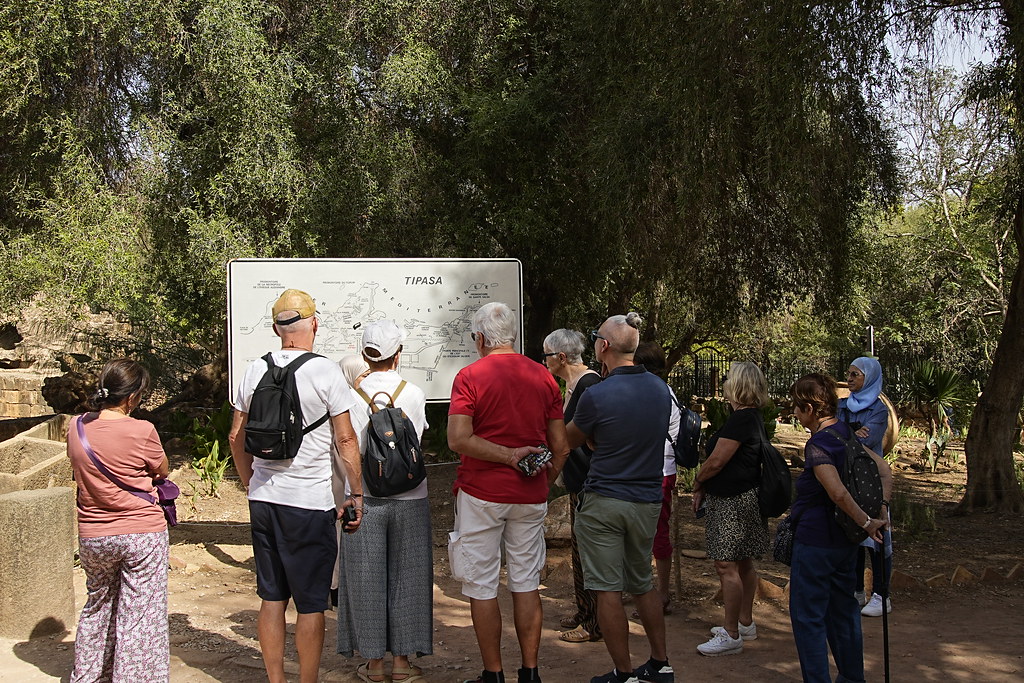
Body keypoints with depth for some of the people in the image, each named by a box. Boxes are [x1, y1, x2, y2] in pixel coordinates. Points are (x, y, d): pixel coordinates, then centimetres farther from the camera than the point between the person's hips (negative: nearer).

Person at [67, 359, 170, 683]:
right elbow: (163, 471, -1)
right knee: (140, 613, 5)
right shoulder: (141, 431, -17)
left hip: (93, 535, 5)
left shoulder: (76, 428, -3)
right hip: (142, 533, -5)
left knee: (97, 604, 24)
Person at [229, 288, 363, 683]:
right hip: (310, 502, -5)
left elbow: (236, 437, 11)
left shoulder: (255, 371, 4)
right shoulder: (325, 372, -9)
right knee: (311, 603, 4)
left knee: (272, 597, 13)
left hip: (262, 499, 5)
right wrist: (356, 494, 1)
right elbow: (345, 440, -8)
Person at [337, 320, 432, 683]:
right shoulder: (414, 394, -5)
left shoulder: (353, 395, -7)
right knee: (405, 577, 10)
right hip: (409, 498, 0)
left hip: (363, 498, 0)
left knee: (366, 579, 9)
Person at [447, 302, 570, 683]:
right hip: (530, 496, 4)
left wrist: (508, 455, -15)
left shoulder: (470, 376, -8)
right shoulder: (543, 377, 4)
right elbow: (560, 446, 6)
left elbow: (458, 440, -19)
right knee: (527, 585, 11)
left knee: (482, 588, 5)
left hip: (482, 494, -4)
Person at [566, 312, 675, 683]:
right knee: (643, 583, 20)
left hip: (604, 502, -6)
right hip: (648, 500, 6)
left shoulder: (596, 395, -17)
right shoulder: (660, 389, 1)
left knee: (608, 590, 3)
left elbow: (569, 440, 1)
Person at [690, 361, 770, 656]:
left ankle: (731, 636, -4)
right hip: (747, 497, 11)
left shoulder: (741, 419, -19)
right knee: (743, 563, 18)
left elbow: (716, 462, -20)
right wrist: (705, 488, 16)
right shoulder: (754, 417, 13)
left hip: (734, 500, -11)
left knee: (726, 566, -8)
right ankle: (745, 623, 29)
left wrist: (697, 483, -1)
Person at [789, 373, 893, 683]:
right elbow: (885, 471, 6)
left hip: (815, 540, -9)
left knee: (807, 615, 1)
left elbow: (838, 493, -31)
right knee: (843, 608, 20)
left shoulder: (817, 445, -21)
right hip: (845, 540, 9)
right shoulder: (847, 435, 5)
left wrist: (867, 522, -21)